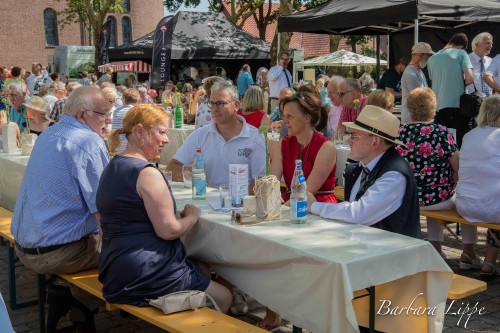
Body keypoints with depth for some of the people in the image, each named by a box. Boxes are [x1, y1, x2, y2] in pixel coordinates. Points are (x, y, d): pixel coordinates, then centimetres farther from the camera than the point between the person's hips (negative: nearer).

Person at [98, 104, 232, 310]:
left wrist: (179, 214, 11)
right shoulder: (147, 173, -20)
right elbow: (168, 230, -22)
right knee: (224, 298, 7)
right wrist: (192, 216, -2)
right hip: (146, 275, -10)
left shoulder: (111, 169, 10)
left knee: (204, 270, 27)